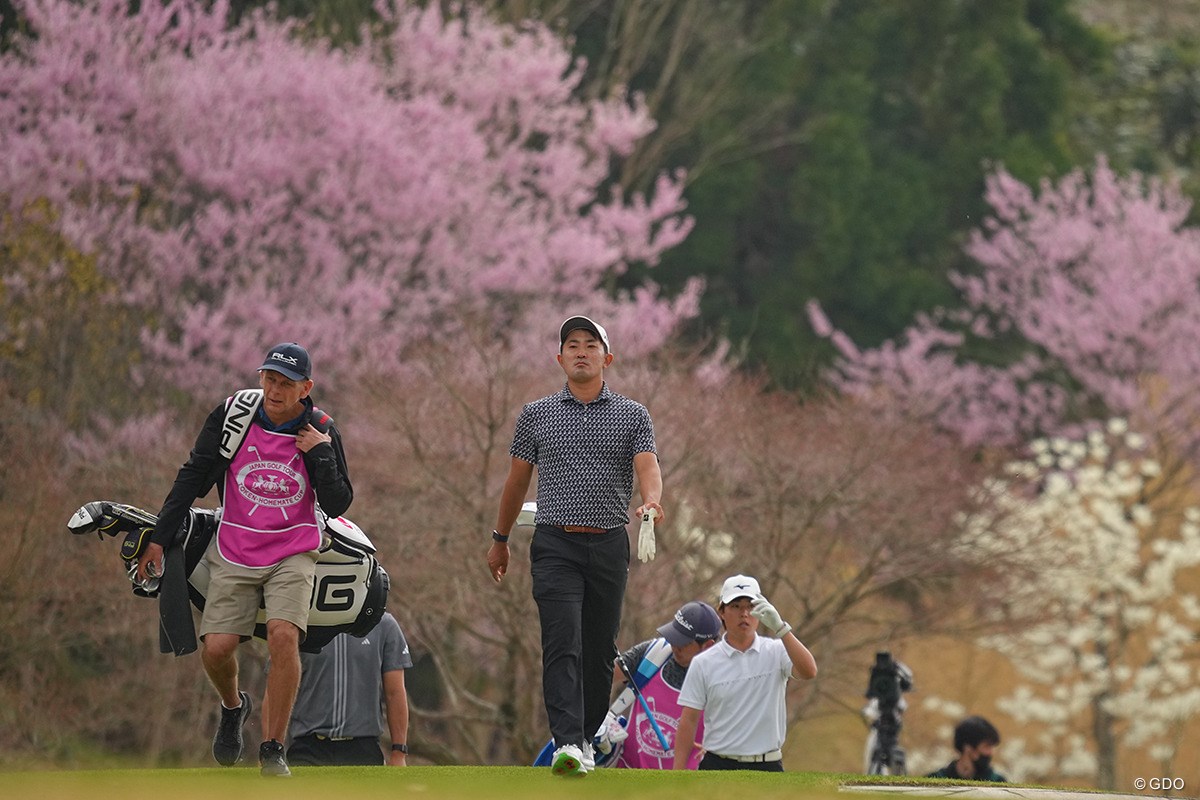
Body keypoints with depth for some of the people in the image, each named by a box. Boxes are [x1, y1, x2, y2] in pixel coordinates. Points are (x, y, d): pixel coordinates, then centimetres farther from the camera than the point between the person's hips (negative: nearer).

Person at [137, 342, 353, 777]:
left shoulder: (320, 431, -5)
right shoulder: (233, 414, -6)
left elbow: (338, 504, -5)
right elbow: (193, 477, 1)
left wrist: (320, 453, -17)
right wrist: (158, 537, 1)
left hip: (293, 554, -1)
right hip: (234, 555, 1)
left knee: (283, 636, -24)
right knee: (216, 648, -12)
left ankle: (273, 748, -12)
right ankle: (233, 706, 24)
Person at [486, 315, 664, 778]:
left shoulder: (633, 415, 8)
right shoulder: (536, 415, 10)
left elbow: (647, 465, -8)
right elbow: (517, 480, 18)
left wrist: (652, 500, -29)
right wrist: (500, 539, 21)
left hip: (610, 545, 1)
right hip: (555, 544, -1)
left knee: (600, 649, 5)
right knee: (563, 643, -15)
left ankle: (586, 738, 21)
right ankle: (567, 744, -25)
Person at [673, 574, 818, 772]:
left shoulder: (776, 653, 3)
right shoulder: (703, 664, 3)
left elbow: (808, 671, -18)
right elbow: (688, 721, 3)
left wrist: (780, 628, -29)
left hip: (767, 770, 0)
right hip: (718, 767, 0)